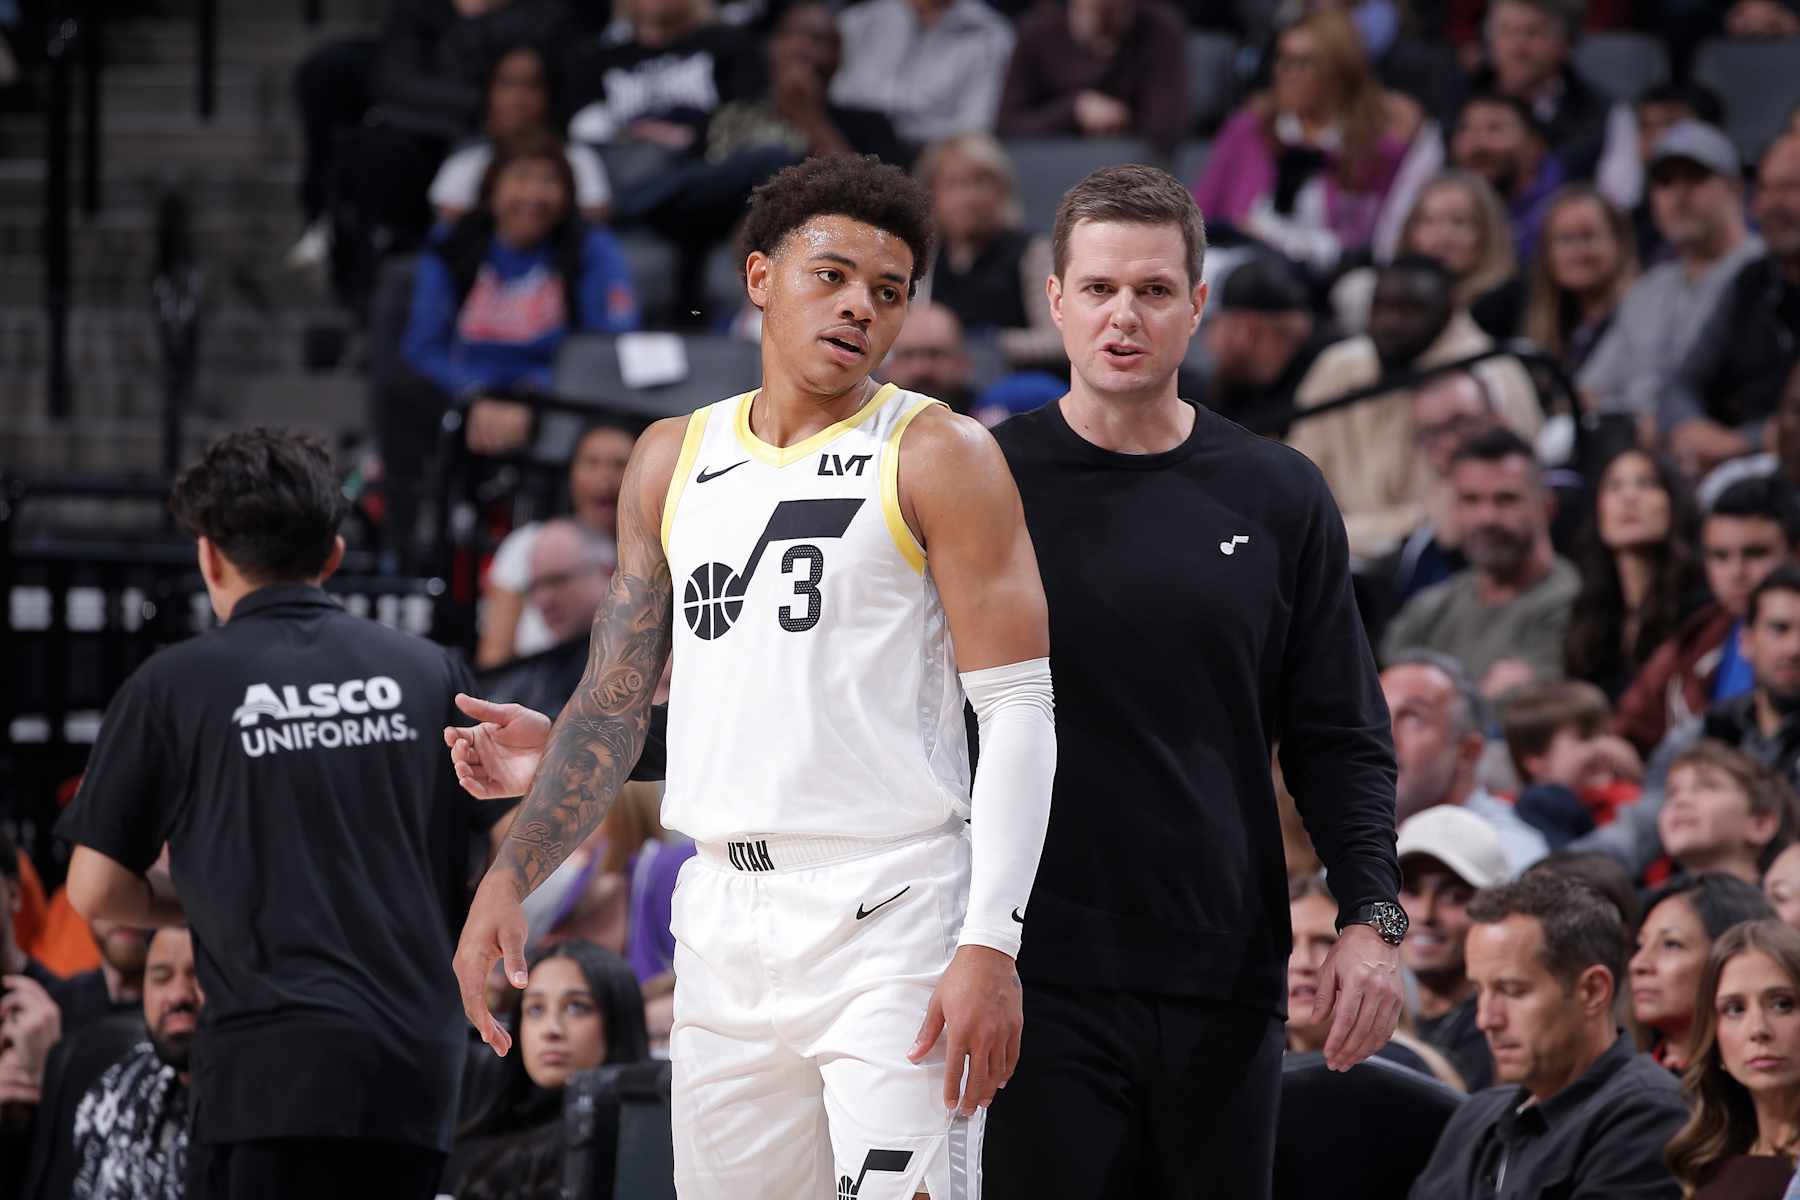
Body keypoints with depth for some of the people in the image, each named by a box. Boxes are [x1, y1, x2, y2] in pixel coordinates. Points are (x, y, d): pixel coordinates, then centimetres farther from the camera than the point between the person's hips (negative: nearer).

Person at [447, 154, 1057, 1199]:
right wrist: (512, 878, 7)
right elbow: (617, 705, 19)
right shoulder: (673, 462, 15)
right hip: (725, 918, 5)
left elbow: (1019, 715, -7)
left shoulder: (938, 457, -2)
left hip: (890, 917, -5)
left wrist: (990, 945, -16)